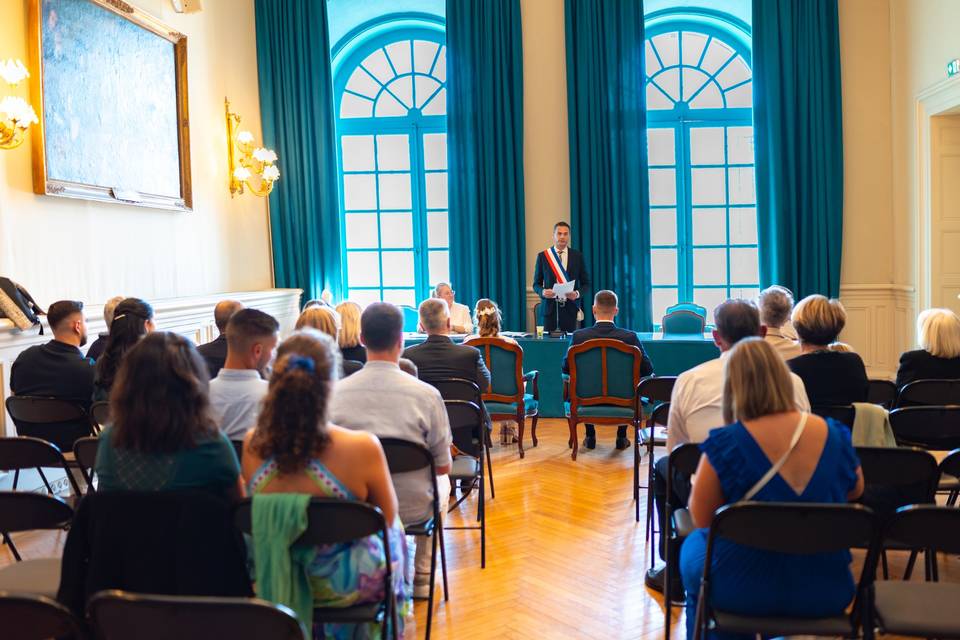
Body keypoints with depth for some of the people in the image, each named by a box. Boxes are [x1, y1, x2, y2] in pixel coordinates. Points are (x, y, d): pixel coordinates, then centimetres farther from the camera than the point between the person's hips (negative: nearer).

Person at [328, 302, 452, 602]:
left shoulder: (335, 392, -13)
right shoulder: (426, 394, -18)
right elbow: (443, 467, -9)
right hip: (413, 508, -2)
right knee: (441, 483, 32)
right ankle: (421, 577, 38)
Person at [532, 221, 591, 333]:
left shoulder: (577, 256, 5)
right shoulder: (542, 256, 4)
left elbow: (586, 283, 8)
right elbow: (536, 284, 8)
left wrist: (577, 293, -12)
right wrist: (543, 292, -14)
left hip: (570, 307, 0)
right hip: (549, 307, 0)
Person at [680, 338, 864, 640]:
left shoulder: (723, 444, -20)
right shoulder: (835, 434, -8)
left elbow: (701, 518, -7)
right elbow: (856, 490, 12)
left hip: (744, 591, -3)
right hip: (826, 593, 4)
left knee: (694, 544, 28)